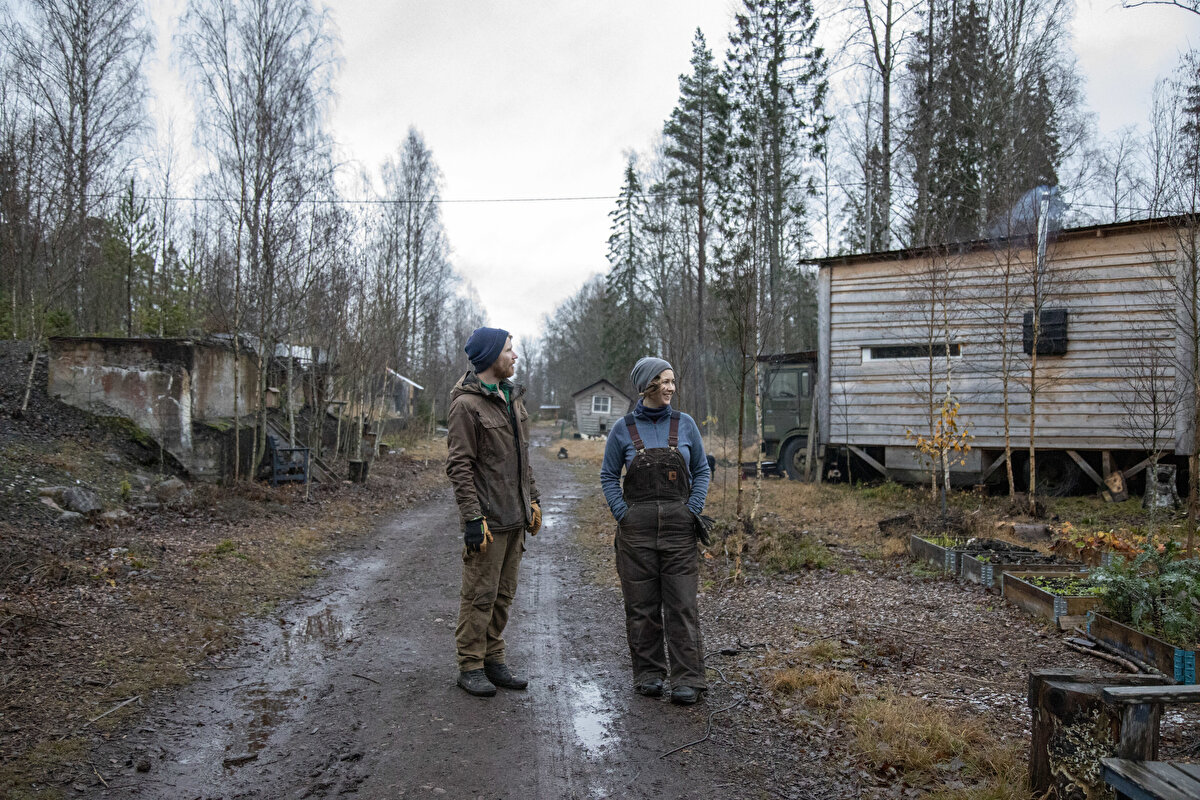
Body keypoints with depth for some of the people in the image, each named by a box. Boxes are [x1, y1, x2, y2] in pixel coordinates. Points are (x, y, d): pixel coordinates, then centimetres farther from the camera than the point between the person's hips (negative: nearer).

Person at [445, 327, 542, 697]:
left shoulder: (512, 398, 14)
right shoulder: (467, 404, -12)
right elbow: (458, 465, -15)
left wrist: (532, 500, 16)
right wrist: (472, 517, -19)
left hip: (515, 516, 8)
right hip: (488, 519, -8)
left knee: (504, 593, 14)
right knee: (480, 595, 0)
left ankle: (493, 659, 24)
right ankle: (471, 666, 12)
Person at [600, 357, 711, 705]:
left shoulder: (684, 424, 3)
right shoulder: (623, 429, 0)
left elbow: (702, 470, 10)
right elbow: (608, 476, 7)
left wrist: (694, 510, -2)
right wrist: (621, 514, -4)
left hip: (679, 527, 0)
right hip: (637, 529, 0)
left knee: (682, 604, -1)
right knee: (642, 605, 7)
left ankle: (688, 679, 5)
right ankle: (648, 674, 19)